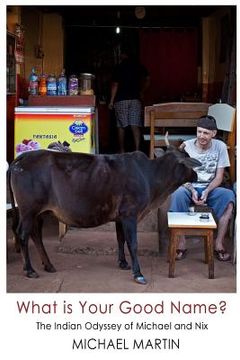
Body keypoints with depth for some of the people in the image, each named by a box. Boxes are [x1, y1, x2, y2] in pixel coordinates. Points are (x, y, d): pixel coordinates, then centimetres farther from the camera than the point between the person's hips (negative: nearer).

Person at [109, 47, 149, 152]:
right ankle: (137, 150, -8)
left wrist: (111, 101, -2)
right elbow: (147, 79, 8)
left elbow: (115, 85, -5)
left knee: (121, 126, 5)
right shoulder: (139, 67, 7)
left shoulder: (118, 68, -3)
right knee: (135, 126, -1)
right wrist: (141, 92, 18)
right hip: (135, 99, 3)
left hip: (121, 99, -3)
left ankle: (122, 150, 9)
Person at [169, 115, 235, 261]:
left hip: (211, 188, 1)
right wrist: (192, 190, -24)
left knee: (229, 195, -30)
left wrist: (207, 191, -21)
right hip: (189, 186, -1)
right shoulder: (186, 146, -6)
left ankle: (219, 244, -24)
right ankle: (181, 245, -27)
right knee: (177, 194, -35)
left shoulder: (220, 147, -3)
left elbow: (219, 177, -3)